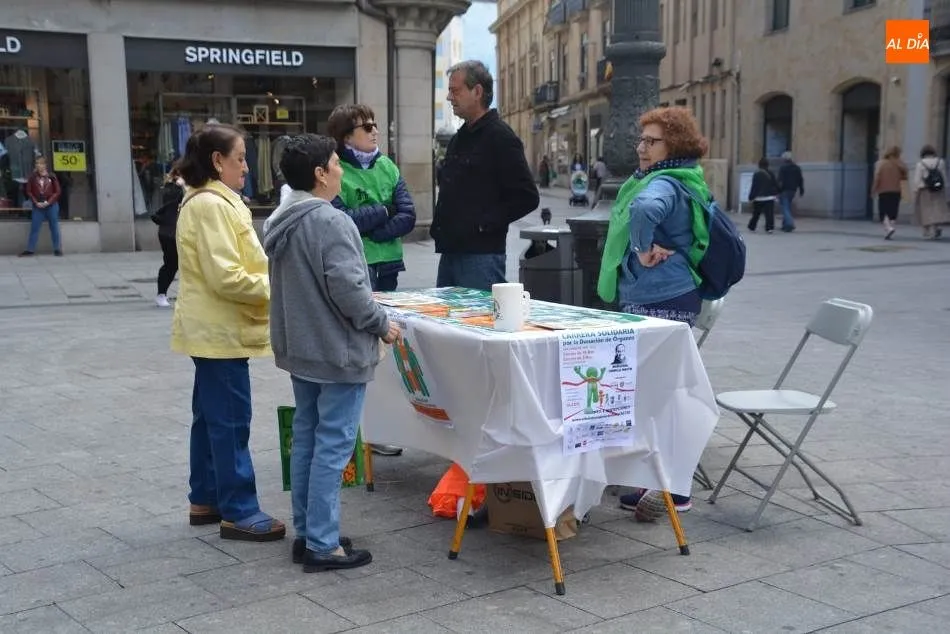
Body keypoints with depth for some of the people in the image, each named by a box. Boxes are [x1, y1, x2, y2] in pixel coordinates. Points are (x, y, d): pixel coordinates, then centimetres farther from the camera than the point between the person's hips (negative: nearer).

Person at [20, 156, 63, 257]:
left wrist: (48, 202, -11)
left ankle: (57, 249, 9)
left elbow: (58, 191, -2)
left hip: (51, 205, -1)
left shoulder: (52, 176, -2)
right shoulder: (32, 177, 2)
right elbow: (29, 191, 4)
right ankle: (30, 249, 3)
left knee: (54, 227, 4)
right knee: (34, 228, 0)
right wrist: (36, 202, -9)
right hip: (38, 206, 1)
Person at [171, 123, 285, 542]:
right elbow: (226, 278, -24)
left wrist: (269, 283, 8)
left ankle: (205, 500, 25)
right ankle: (238, 513, 2)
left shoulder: (214, 201, 15)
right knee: (230, 422, -5)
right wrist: (277, 288, -15)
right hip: (220, 330, -11)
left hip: (214, 328, 11)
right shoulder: (210, 205, -18)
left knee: (210, 417, 15)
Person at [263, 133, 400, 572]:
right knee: (333, 446, -3)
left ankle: (306, 533, 23)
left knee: (305, 439, 14)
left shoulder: (282, 223, 10)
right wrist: (381, 324, -10)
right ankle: (323, 545, 2)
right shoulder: (331, 222, -19)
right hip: (338, 352, -9)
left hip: (299, 349, 9)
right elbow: (348, 287, -24)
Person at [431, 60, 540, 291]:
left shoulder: (500, 137, -10)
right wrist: (439, 225, 12)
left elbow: (527, 197, -15)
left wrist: (485, 224, -16)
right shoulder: (459, 139, 18)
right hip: (451, 252, 9)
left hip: (482, 256, -9)